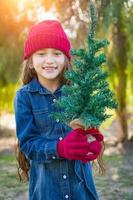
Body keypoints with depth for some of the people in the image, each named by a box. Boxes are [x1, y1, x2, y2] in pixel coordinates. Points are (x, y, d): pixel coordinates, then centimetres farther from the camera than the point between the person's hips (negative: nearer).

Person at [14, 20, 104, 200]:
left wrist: (94, 143, -26)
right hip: (46, 184, -1)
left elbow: (89, 129, -3)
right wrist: (60, 148, -25)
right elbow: (27, 143, -8)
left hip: (80, 180, 1)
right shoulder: (24, 96, -4)